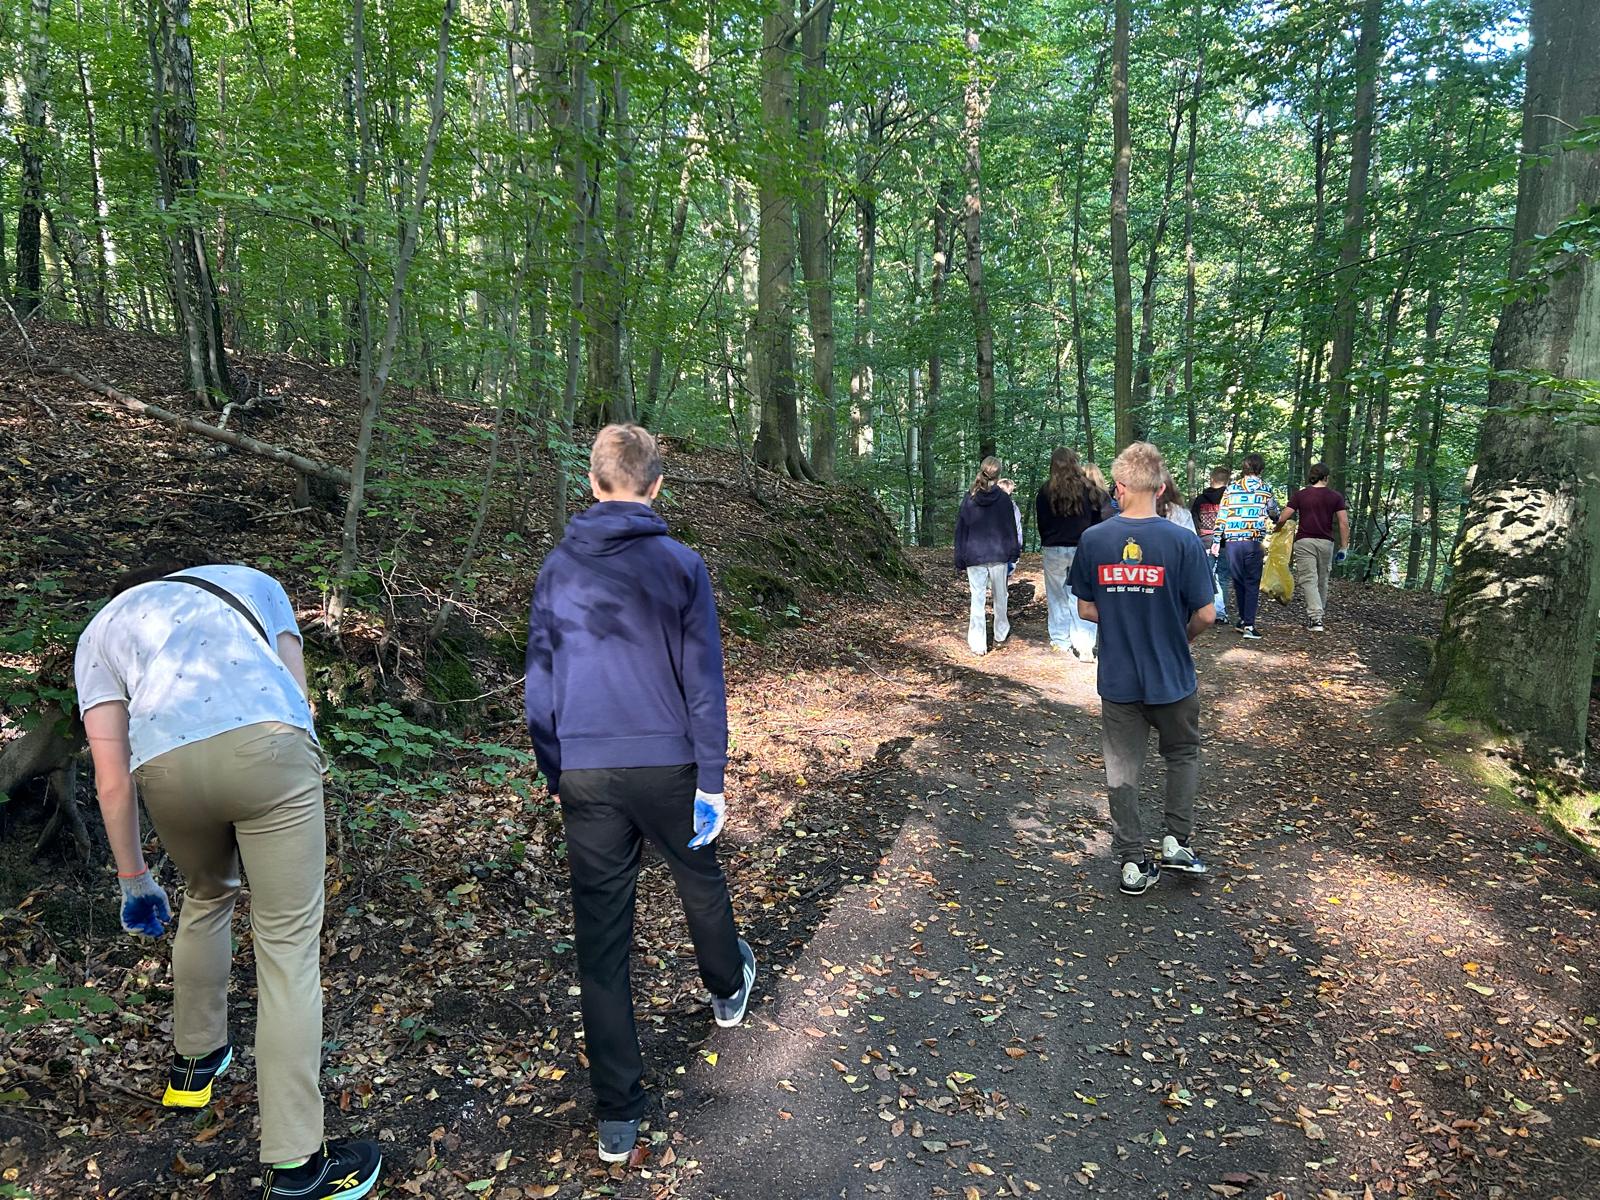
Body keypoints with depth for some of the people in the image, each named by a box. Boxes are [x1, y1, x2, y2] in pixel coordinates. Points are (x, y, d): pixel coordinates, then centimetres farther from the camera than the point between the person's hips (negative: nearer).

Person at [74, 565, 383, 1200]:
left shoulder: (100, 630, 33)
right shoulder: (250, 579, 35)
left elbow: (112, 779, 25)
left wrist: (134, 878, 36)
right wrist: (280, 807, 36)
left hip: (166, 764, 2)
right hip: (269, 744, -2)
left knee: (206, 897, 32)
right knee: (289, 949, 5)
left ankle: (194, 1063, 50)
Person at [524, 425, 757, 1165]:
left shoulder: (557, 568, 3)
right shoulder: (679, 564, -5)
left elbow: (539, 683, 7)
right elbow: (703, 682, -7)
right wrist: (712, 782, -1)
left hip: (584, 774, 2)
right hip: (666, 766, -1)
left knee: (600, 930, 7)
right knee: (699, 881, 26)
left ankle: (618, 1117, 15)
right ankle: (728, 990, 52)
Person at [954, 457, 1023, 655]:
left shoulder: (969, 498, -3)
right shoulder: (1003, 498, -5)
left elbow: (960, 529, 0)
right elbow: (1011, 527, 1)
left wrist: (960, 559, 6)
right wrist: (1014, 551, 11)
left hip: (974, 556, 0)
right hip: (998, 555, 0)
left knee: (977, 598, 1)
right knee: (1000, 596, 17)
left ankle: (978, 644, -1)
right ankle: (1000, 634, 32)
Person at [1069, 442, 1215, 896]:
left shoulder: (1093, 540, -8)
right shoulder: (1183, 541, -15)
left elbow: (1086, 610, -1)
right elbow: (1205, 614, -12)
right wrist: (1180, 635, 8)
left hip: (1117, 679, 1)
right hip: (1172, 677, -1)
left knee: (1122, 770, 13)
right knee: (1183, 756, 24)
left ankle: (1134, 863, 19)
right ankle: (1176, 841, 22)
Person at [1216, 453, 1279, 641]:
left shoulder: (1231, 487, 7)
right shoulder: (1265, 488, 4)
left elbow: (1221, 516, 5)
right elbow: (1274, 513, 18)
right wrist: (1274, 519, 42)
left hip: (1231, 541, 2)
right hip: (1253, 541, -2)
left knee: (1238, 581, 14)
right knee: (1252, 584, 1)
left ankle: (1243, 620, 18)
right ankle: (1249, 625, -4)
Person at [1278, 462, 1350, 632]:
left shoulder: (1300, 495, 2)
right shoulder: (1336, 496, 5)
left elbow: (1282, 518, -3)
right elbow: (1344, 523, -2)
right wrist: (1344, 548, 3)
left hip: (1304, 542, -2)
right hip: (1326, 542, 2)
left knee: (1308, 580, -6)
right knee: (1322, 580, 16)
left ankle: (1315, 618, -18)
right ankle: (1320, 613, 28)